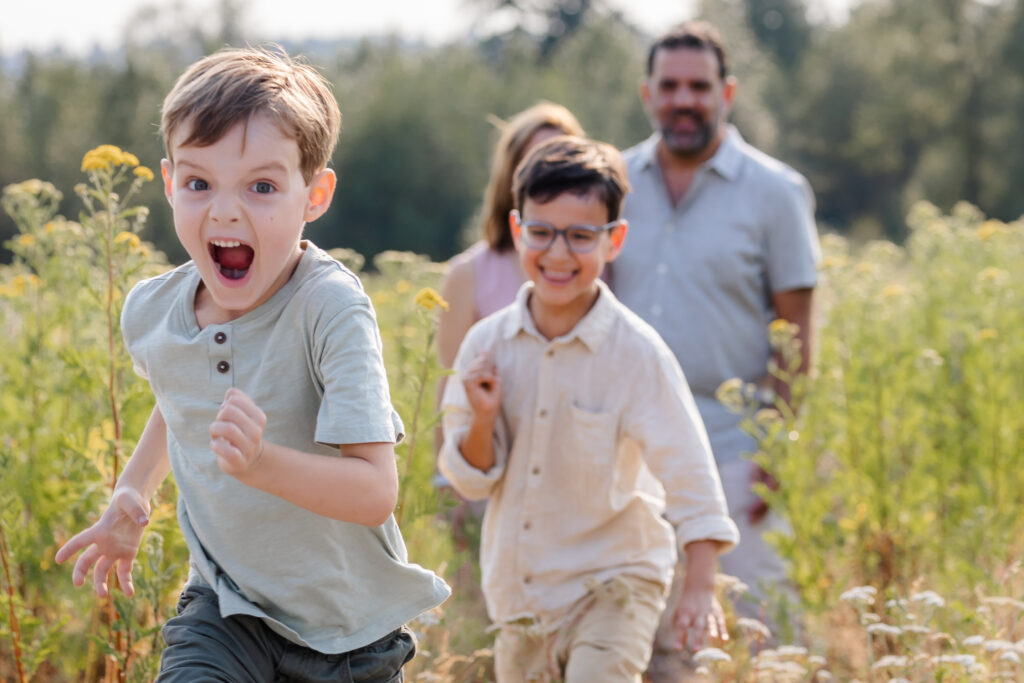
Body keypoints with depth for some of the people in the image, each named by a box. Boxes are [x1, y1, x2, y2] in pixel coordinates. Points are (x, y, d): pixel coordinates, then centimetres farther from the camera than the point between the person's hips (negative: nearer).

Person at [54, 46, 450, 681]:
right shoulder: (151, 312, -6)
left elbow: (375, 492, -30)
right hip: (226, 608, 3)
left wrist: (260, 461, -44)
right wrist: (132, 494, 7)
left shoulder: (329, 307, -23)